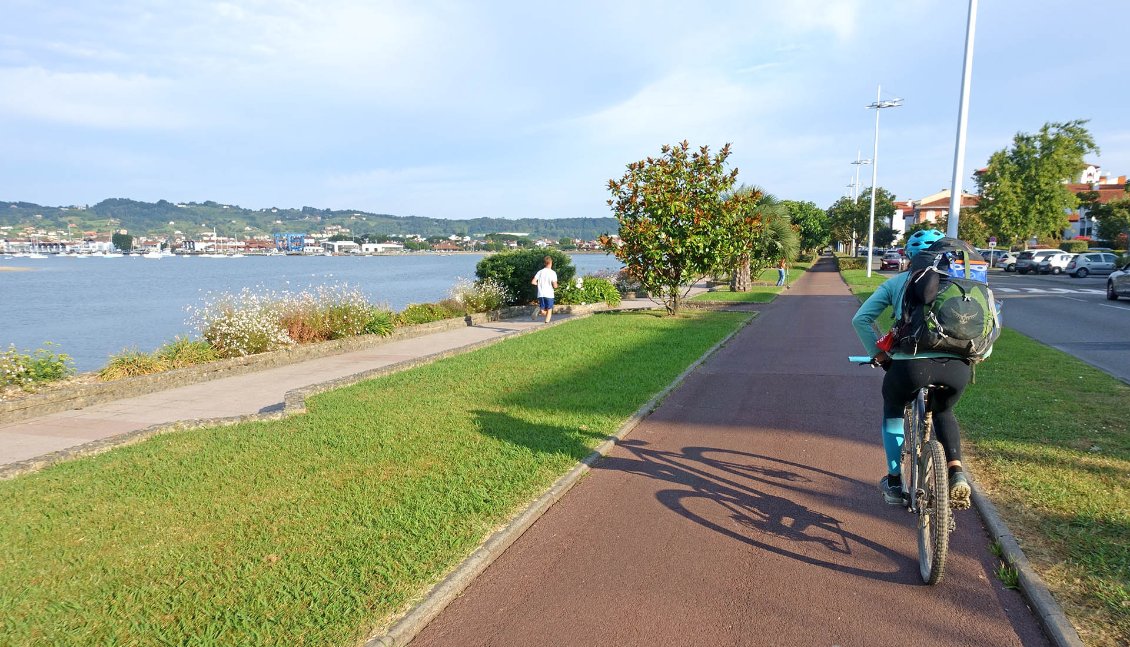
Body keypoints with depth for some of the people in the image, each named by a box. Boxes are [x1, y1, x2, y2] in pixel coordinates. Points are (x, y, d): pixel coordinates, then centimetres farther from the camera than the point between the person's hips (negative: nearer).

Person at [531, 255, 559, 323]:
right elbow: (555, 286, -11)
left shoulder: (540, 272, 5)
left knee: (543, 311, 8)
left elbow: (533, 282, 0)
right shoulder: (553, 273, -7)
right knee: (549, 310, 10)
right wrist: (556, 285, 12)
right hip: (549, 295, -4)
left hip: (541, 294, 4)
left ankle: (538, 310, -23)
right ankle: (547, 323, -2)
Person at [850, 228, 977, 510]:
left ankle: (894, 483, 30)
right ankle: (957, 473, 15)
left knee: (893, 409, 31)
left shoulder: (897, 282, 18)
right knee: (943, 412, 35)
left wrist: (878, 355, 20)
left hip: (911, 363, -2)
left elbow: (861, 319, 12)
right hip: (958, 365, 2)